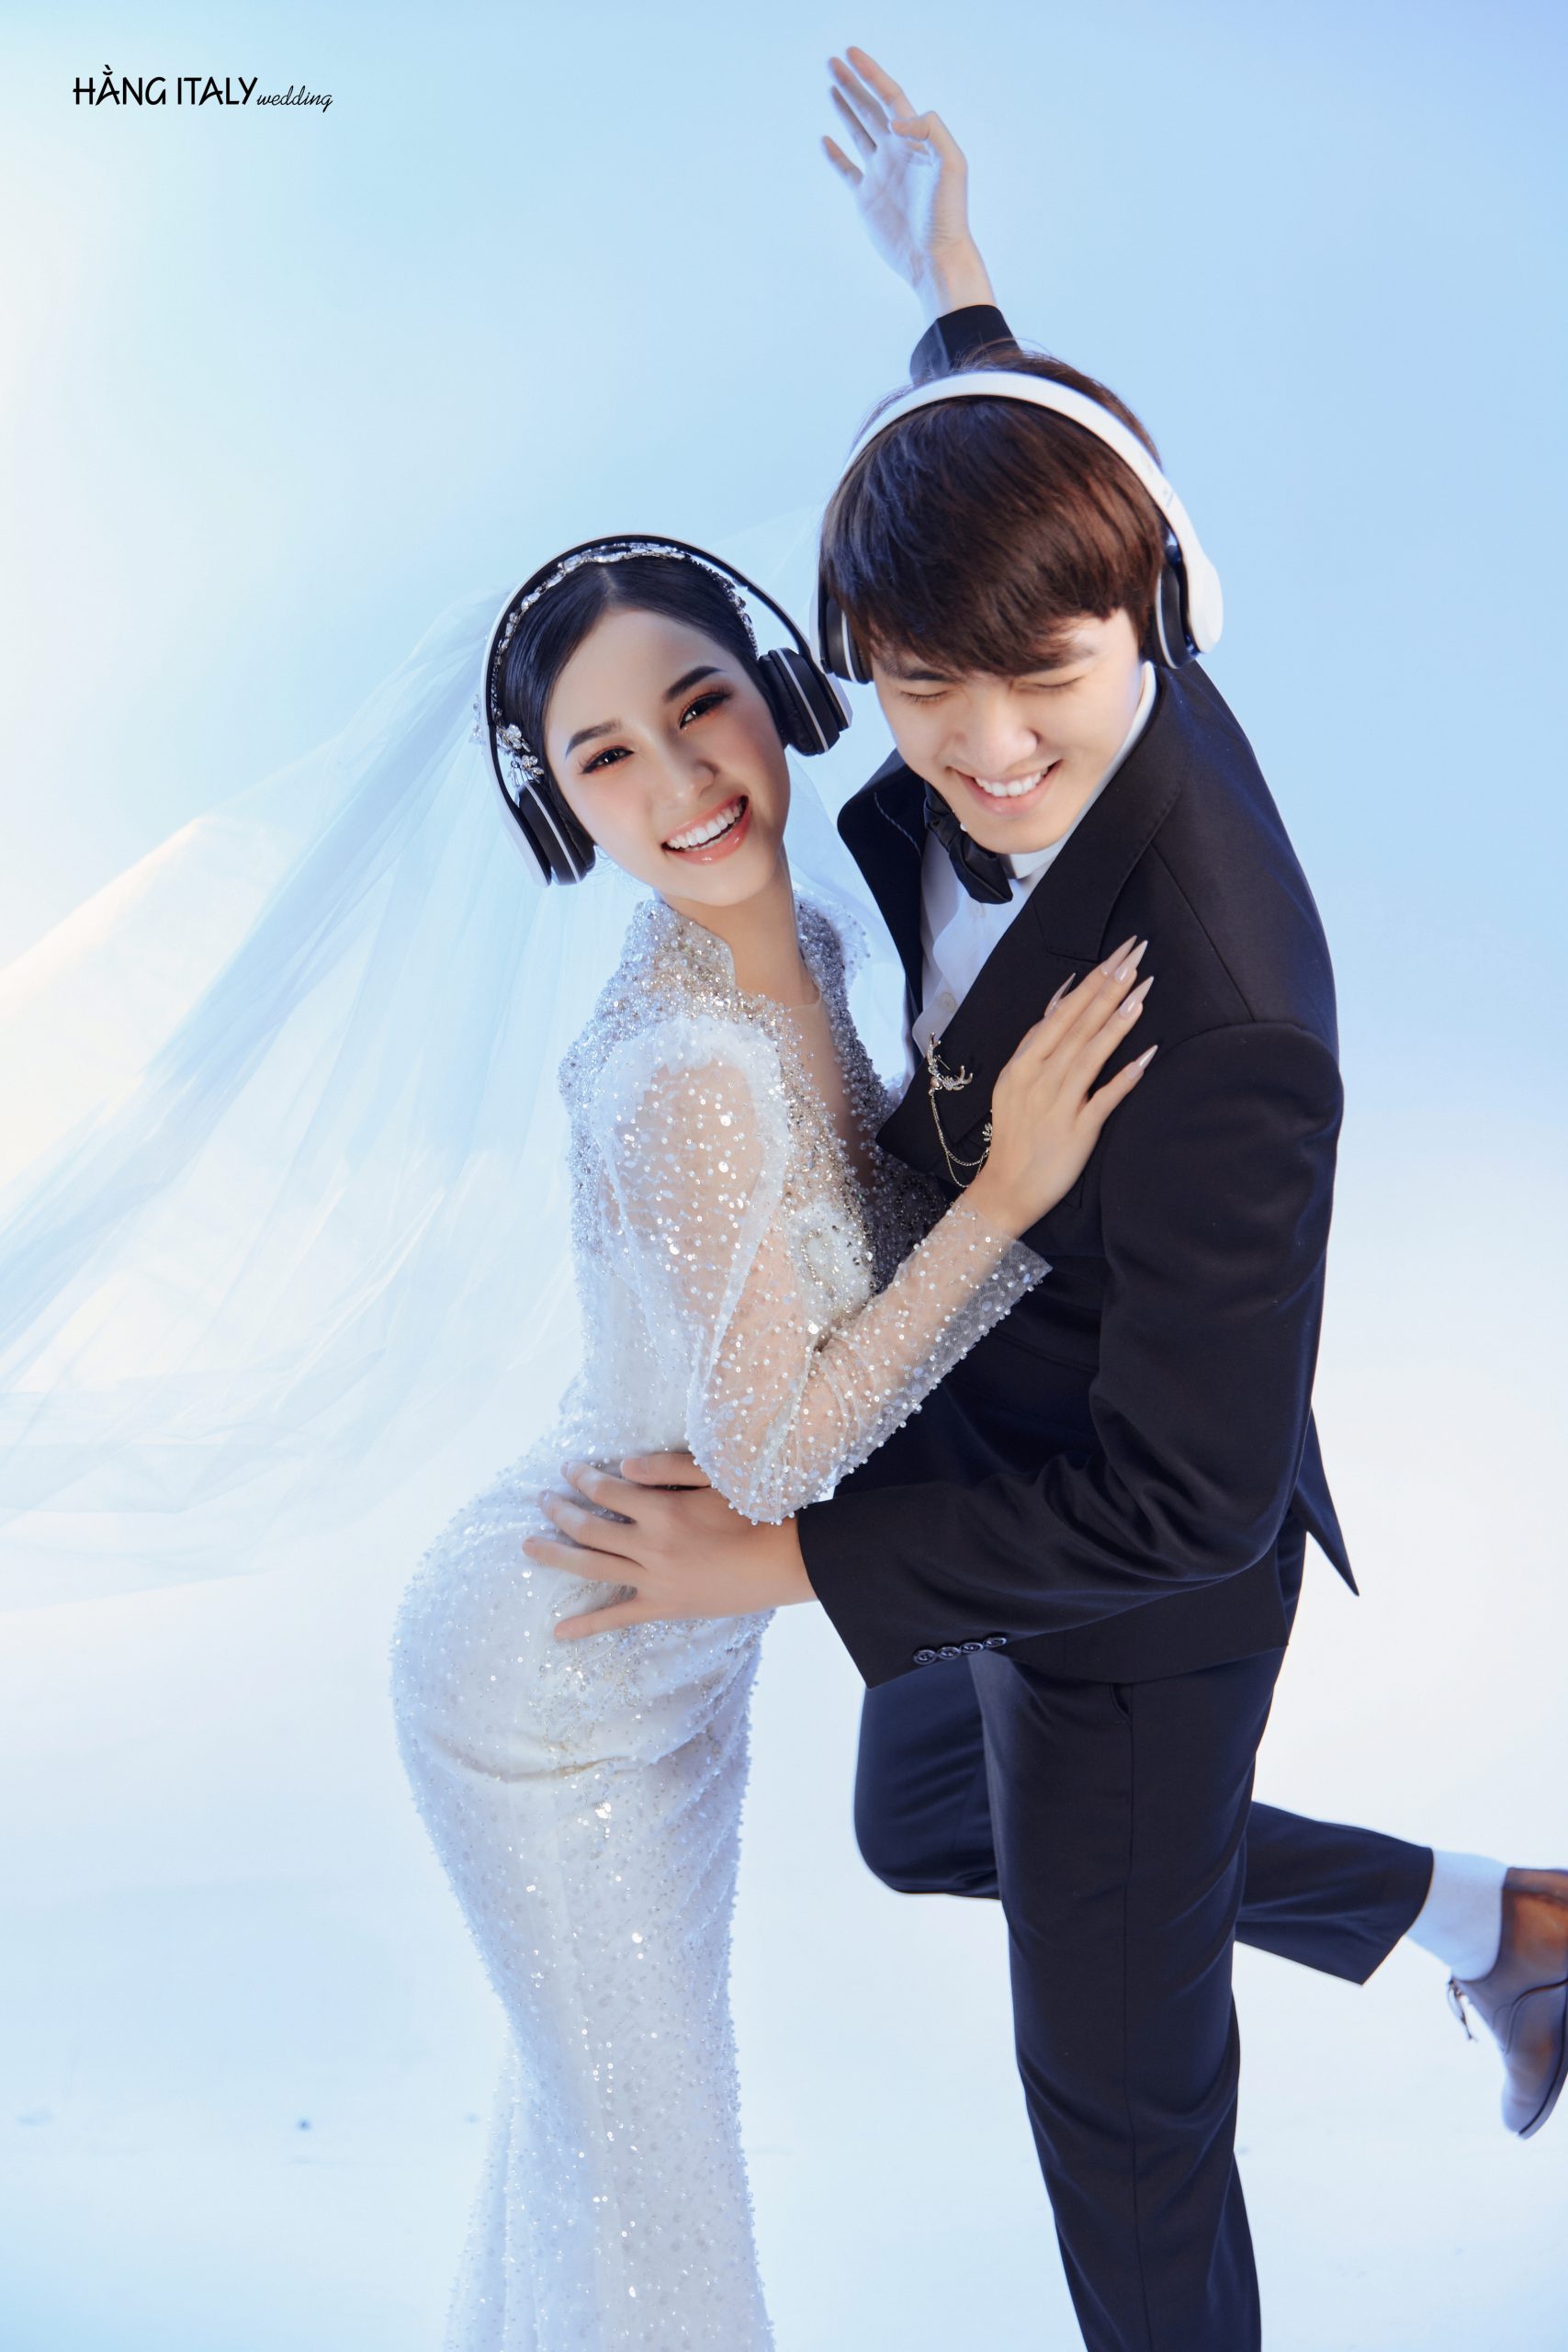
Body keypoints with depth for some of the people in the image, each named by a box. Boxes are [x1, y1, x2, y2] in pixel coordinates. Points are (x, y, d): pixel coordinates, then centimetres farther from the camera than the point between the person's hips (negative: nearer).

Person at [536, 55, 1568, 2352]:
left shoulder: (1220, 1016, -40)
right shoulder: (1104, 710, -18)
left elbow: (1185, 1498, -30)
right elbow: (1040, 502, 10)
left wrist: (783, 1558, -24)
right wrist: (957, 295, 21)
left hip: (1132, 1586, -9)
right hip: (995, 1434, 9)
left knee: (1120, 2090, 16)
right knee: (925, 1829, 34)